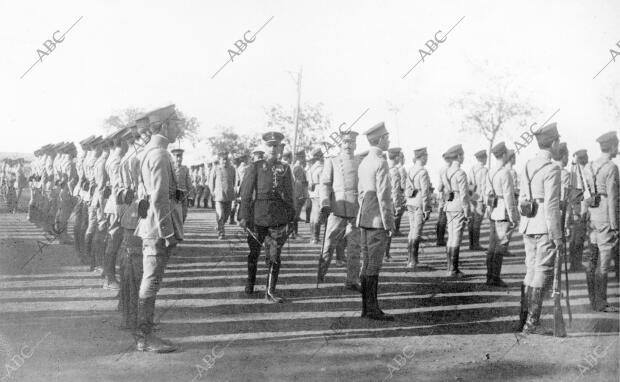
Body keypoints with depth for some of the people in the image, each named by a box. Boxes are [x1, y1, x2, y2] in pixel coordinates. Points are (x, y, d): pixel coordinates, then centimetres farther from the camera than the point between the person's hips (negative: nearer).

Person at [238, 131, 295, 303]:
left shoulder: (285, 169, 9)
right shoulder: (255, 167, 1)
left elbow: (289, 194, 14)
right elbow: (245, 193, -2)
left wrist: (290, 217, 11)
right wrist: (243, 216, -9)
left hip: (278, 216, 1)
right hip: (258, 216, -1)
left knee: (274, 255, -3)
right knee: (254, 251, 13)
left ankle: (270, 292, 3)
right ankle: (250, 283, 34)